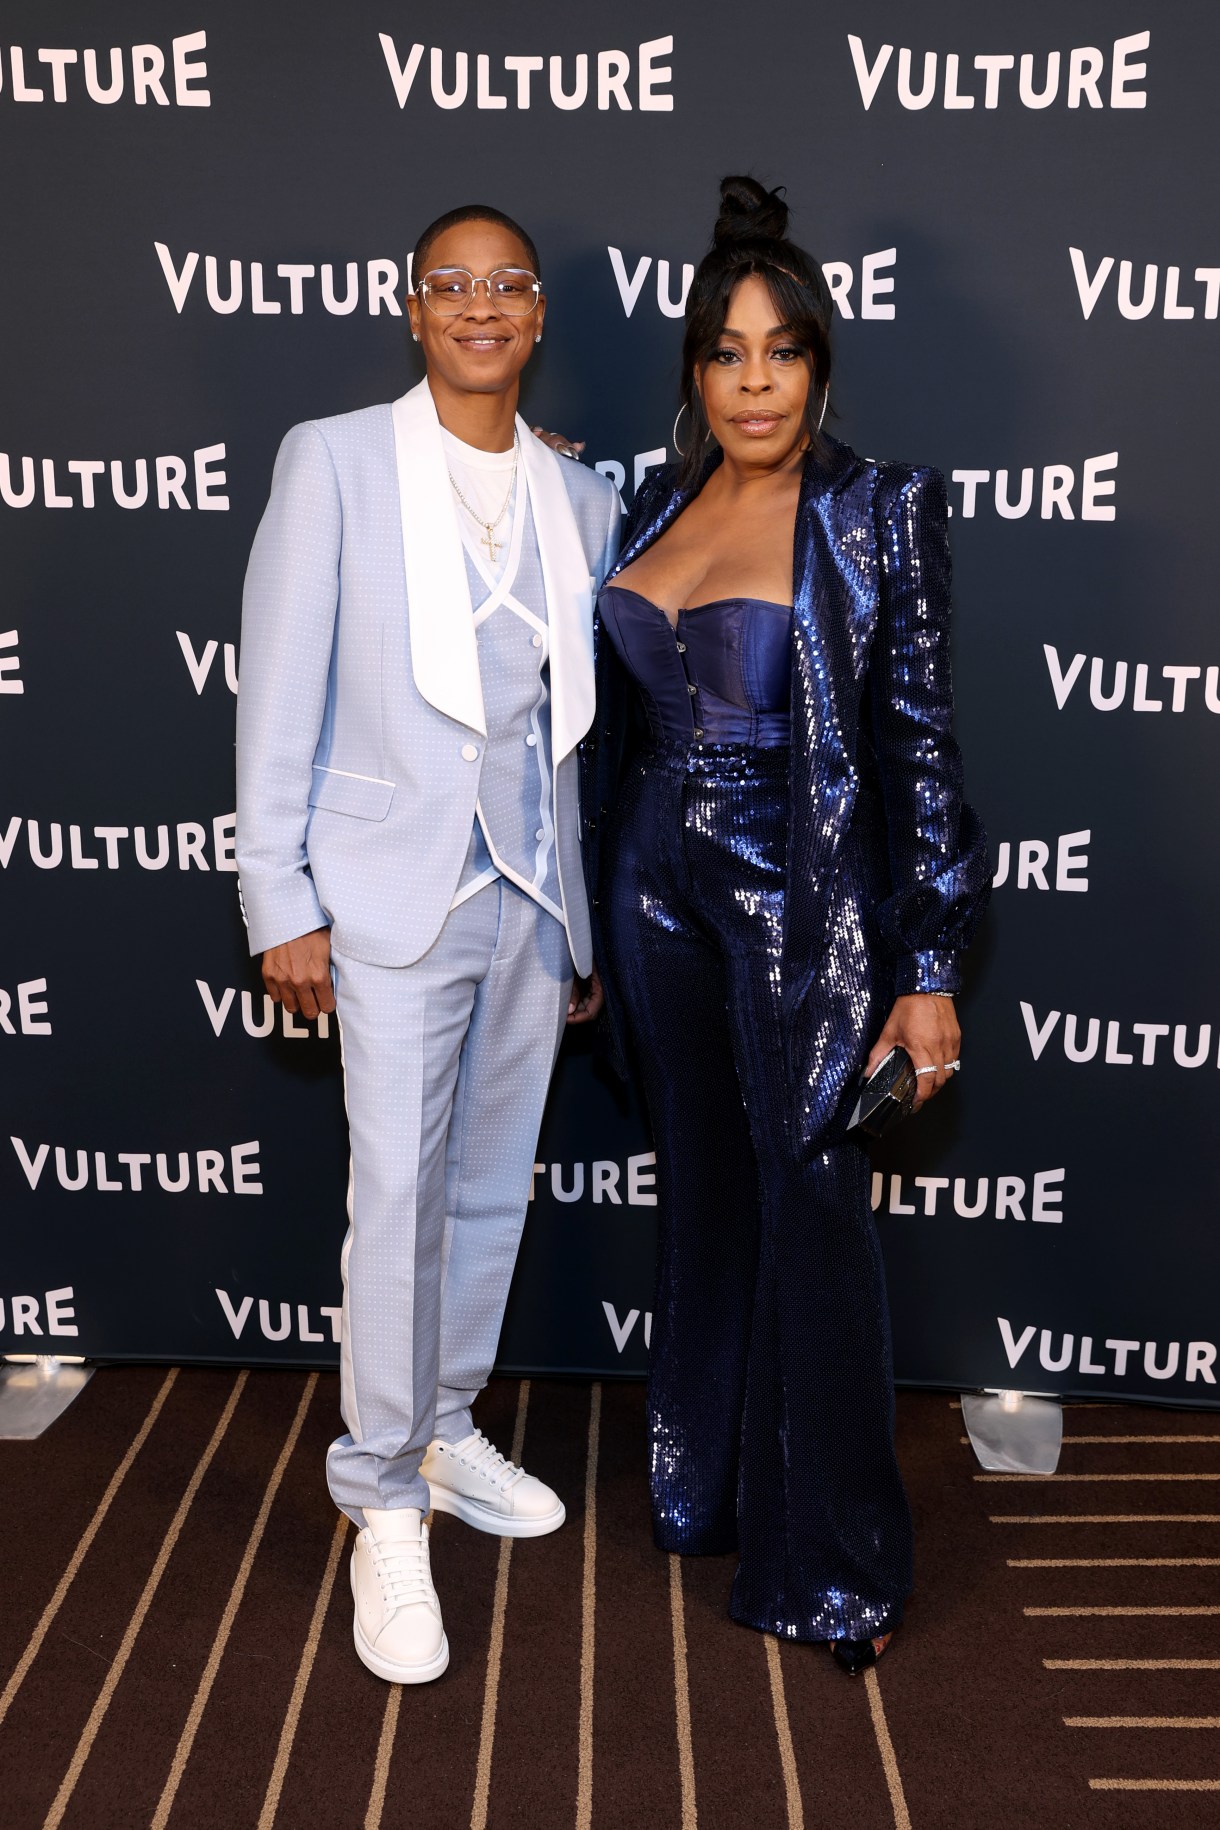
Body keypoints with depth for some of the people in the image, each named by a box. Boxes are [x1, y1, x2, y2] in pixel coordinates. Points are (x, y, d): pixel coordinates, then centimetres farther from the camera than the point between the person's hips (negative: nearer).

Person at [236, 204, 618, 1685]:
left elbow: (584, 721, 12)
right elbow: (280, 691, -5)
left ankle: (447, 1434, 34)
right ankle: (386, 1507, 15)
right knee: (398, 1198, -3)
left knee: (492, 1187, 14)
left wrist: (593, 921, 12)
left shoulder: (579, 499, 9)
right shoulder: (333, 461, -3)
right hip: (396, 892, -4)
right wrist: (280, 900, -8)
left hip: (533, 894, 5)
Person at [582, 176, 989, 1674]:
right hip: (661, 896, 5)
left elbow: (921, 746, -8)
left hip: (806, 911, -5)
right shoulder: (651, 509, 8)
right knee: (702, 1198, 16)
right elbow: (619, 726, 12)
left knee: (812, 1221, 1)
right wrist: (592, 928, 14)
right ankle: (702, 1483, 36)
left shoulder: (880, 512, -6)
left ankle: (837, 1562, 20)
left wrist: (928, 970, -12)